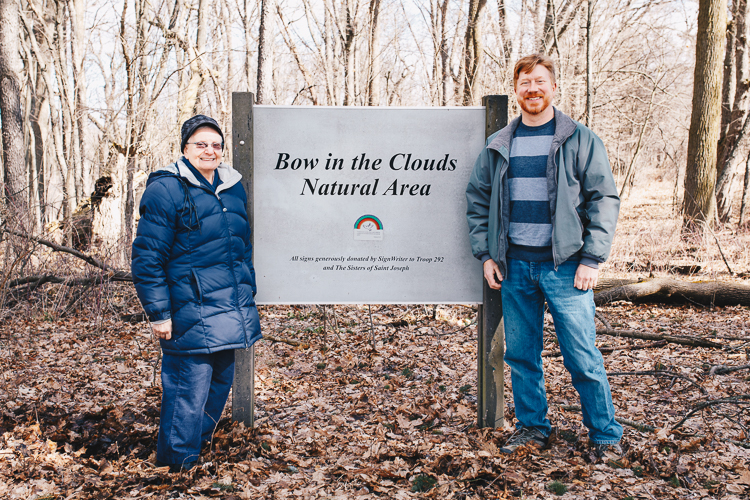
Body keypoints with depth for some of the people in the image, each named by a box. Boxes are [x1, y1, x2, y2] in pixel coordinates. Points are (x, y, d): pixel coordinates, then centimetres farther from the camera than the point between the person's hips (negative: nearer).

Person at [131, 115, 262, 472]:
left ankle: (197, 449, 36)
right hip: (190, 316, -7)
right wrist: (158, 312, -13)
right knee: (188, 393, -4)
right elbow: (147, 257, -11)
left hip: (231, 314, 7)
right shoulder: (165, 190, -9)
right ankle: (176, 468, 13)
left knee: (221, 383, 17)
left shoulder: (233, 187, 13)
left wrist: (248, 293, 20)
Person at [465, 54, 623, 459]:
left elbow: (604, 200, -1)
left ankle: (605, 435, 15)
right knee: (521, 355, 9)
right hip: (514, 266, 3)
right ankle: (532, 427, 26)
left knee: (583, 358, -1)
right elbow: (477, 200, 15)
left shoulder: (580, 140, 1)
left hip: (565, 266, -3)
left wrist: (591, 259, -8)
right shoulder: (498, 146, 10)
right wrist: (485, 254, 6)